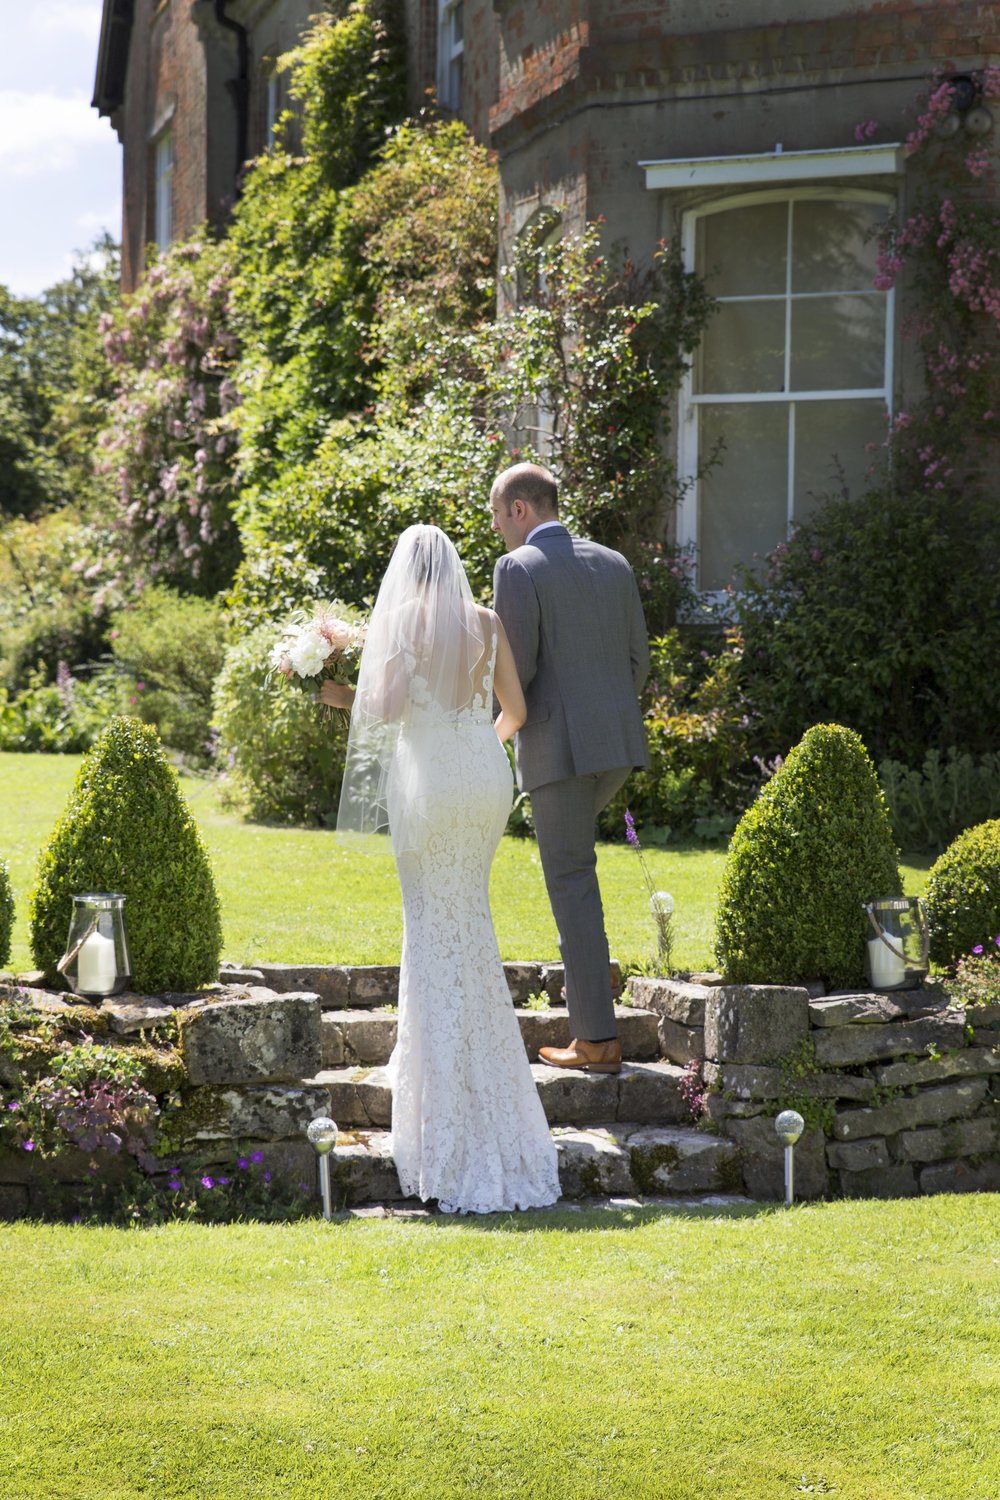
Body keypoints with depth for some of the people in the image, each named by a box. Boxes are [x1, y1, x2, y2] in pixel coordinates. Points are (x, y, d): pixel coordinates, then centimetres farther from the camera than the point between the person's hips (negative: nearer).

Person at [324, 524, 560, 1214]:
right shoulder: (487, 621, 7)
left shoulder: (400, 619, -4)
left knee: (438, 929, 2)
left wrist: (343, 698, 6)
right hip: (487, 776, 4)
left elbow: (388, 706, -14)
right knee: (470, 916, 17)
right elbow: (517, 709, 9)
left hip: (429, 780, -4)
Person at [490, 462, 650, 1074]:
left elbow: (516, 667, -14)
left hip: (559, 744, -7)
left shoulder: (518, 569, -8)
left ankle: (598, 1037, -2)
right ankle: (590, 965, 21)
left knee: (572, 880, -2)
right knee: (570, 850, 31)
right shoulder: (613, 563, 12)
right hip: (619, 741, 7)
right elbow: (639, 660, 13)